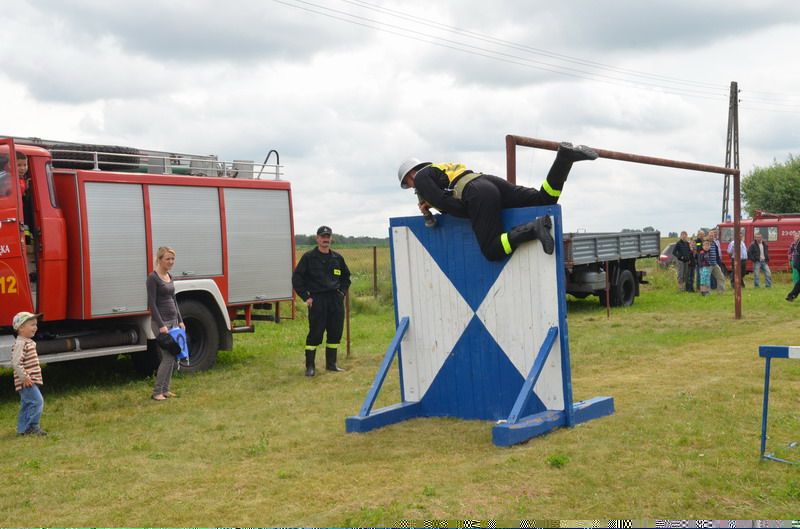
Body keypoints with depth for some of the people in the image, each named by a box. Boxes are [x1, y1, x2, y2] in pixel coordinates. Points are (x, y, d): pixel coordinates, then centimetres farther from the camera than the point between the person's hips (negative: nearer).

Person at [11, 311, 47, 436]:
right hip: (26, 382, -10)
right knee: (37, 401, -14)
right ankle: (33, 426, -10)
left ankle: (22, 429, 19)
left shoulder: (29, 342, 16)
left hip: (31, 380, 10)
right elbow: (16, 363, -24)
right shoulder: (20, 343, -17)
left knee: (26, 404, 13)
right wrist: (25, 377, -23)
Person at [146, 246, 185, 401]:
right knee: (168, 357, -11)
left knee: (172, 356, 8)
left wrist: (180, 320, 13)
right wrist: (161, 325, -20)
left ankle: (165, 389, 15)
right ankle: (156, 392, -4)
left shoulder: (169, 276, 12)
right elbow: (152, 303, -16)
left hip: (173, 320, 8)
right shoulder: (153, 278, -13)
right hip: (160, 321, -8)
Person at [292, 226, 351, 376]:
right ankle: (310, 366, 4)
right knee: (315, 334, -5)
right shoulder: (308, 257, -1)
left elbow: (346, 276, 27)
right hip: (317, 300, -5)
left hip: (336, 299, 5)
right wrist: (305, 297, -5)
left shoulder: (337, 257, 12)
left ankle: (331, 364, 19)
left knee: (335, 333, 7)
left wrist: (342, 292, 13)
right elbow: (296, 278, 0)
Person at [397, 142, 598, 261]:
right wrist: (429, 205, 25)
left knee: (493, 252, -14)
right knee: (544, 202, 1)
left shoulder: (421, 177, 11)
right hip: (491, 181, 8)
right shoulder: (442, 169, 36)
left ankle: (533, 228, -34)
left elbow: (443, 201, -4)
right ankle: (565, 157, -16)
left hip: (478, 193, -8)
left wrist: (471, 216, 2)